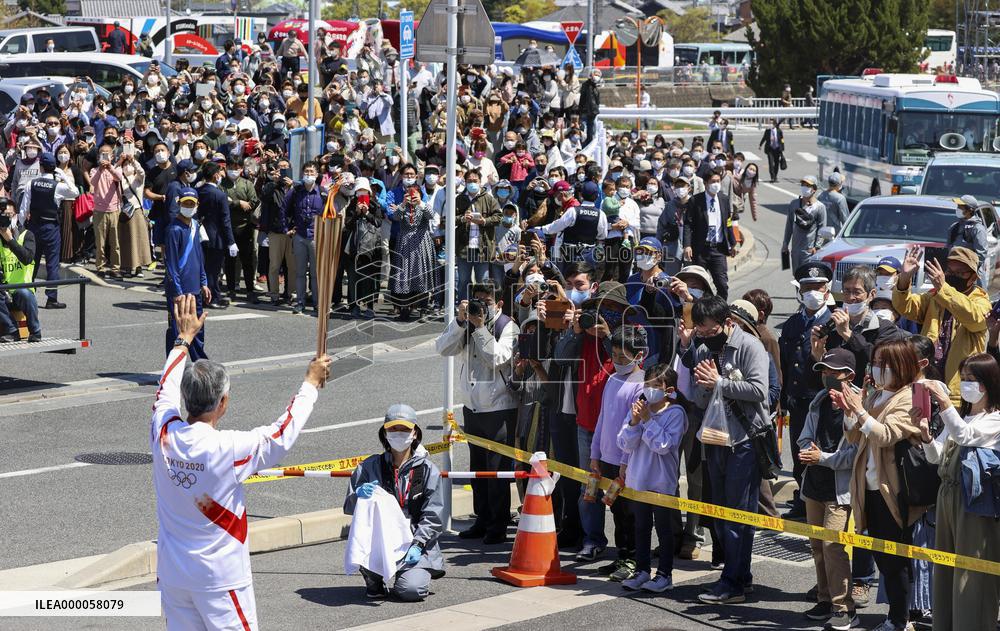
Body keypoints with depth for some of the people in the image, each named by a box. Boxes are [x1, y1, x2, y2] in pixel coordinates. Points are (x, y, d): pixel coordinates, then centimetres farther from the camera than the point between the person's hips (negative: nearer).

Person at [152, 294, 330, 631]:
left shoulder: (163, 436, -9)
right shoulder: (228, 449, -22)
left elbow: (167, 390, 12)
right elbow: (281, 434, -7)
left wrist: (184, 338, 25)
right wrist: (311, 384, 7)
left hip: (172, 574, 6)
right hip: (220, 576, -6)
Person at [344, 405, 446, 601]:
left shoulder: (428, 470, 2)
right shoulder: (370, 467, 6)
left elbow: (433, 517, 1)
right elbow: (348, 507, 7)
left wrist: (417, 545, -13)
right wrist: (358, 495, -16)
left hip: (416, 542, -1)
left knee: (411, 591, -24)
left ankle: (417, 573, 16)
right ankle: (374, 582, 1)